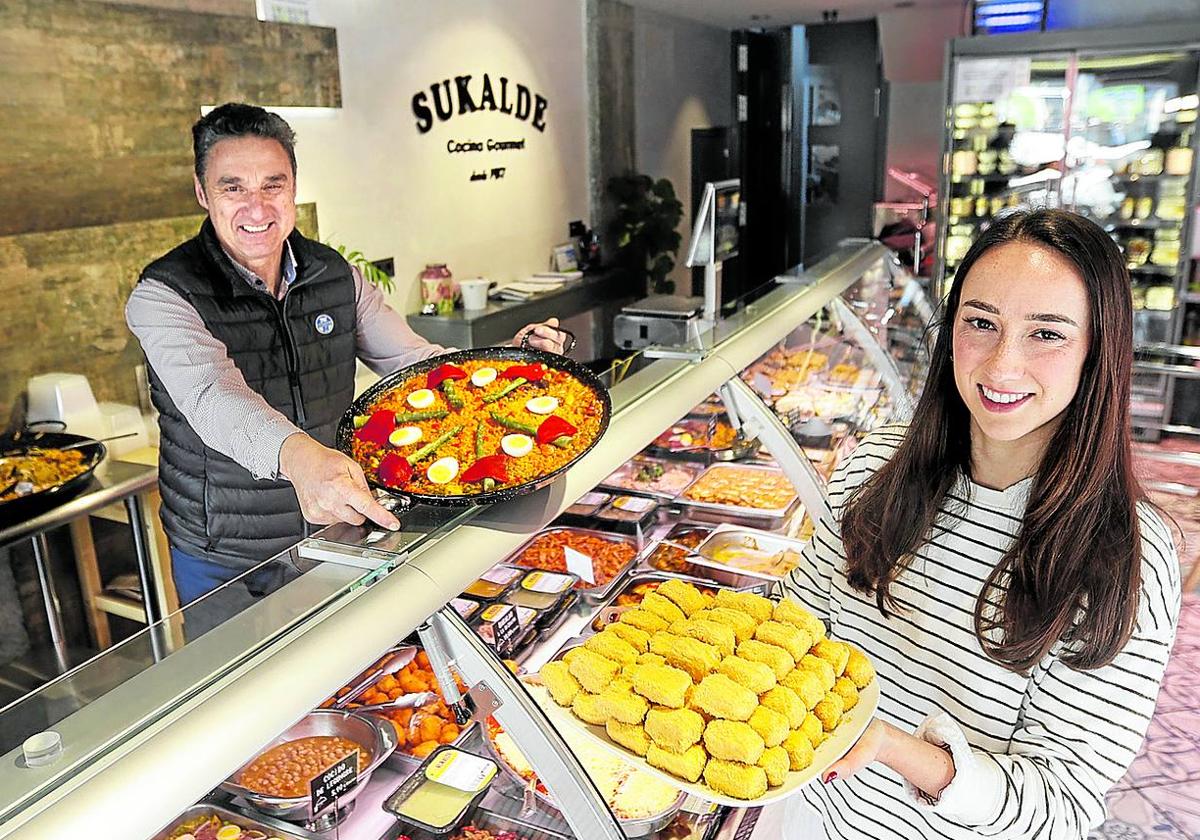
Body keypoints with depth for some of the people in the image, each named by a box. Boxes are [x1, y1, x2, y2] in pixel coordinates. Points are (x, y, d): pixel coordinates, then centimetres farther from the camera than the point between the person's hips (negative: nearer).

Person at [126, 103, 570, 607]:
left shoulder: (336, 276, -2)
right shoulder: (163, 296, -17)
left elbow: (414, 360, 2)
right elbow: (214, 397, -35)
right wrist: (295, 455, -55)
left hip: (332, 531, 4)